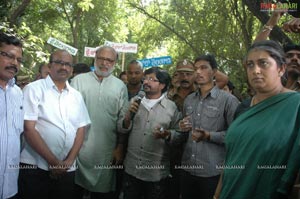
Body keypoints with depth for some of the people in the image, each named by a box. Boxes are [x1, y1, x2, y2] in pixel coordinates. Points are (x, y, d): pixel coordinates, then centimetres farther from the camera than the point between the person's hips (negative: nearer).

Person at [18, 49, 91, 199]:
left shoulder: (76, 95, 9)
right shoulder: (34, 89, -4)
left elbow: (81, 129, 7)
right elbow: (28, 129, -11)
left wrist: (69, 160, -6)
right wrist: (53, 161, -13)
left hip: (67, 169, 4)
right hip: (35, 167, -4)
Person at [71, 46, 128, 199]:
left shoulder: (120, 86, 6)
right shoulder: (79, 80, 3)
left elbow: (123, 119, 6)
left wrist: (120, 147, 2)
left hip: (107, 151, 1)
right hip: (79, 147, 0)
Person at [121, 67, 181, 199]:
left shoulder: (172, 107, -4)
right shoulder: (135, 102, 5)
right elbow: (122, 129, 6)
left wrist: (167, 134, -19)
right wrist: (129, 115, -13)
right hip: (131, 168, 3)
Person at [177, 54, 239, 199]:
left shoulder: (228, 100, -8)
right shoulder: (188, 100, 11)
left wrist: (208, 136, -22)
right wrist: (183, 129, -2)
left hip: (213, 172, -5)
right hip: (187, 169, 5)